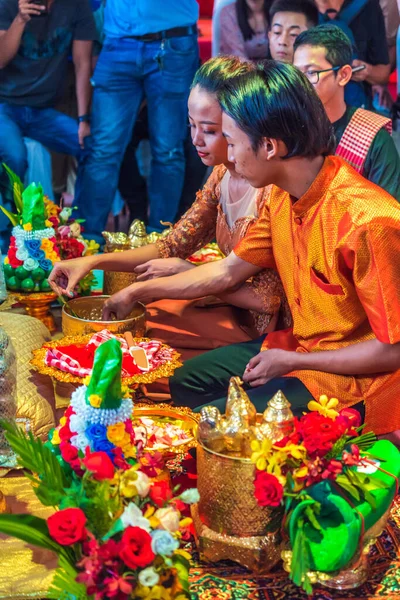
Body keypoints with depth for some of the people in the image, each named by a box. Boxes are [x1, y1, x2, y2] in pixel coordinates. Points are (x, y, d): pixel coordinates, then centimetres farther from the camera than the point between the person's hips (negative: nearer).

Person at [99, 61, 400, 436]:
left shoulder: (367, 221, -30)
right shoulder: (282, 197, -2)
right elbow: (228, 272, 12)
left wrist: (291, 361, -15)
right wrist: (136, 292, 16)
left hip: (350, 376, -8)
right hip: (297, 345, 9)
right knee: (184, 383, 15)